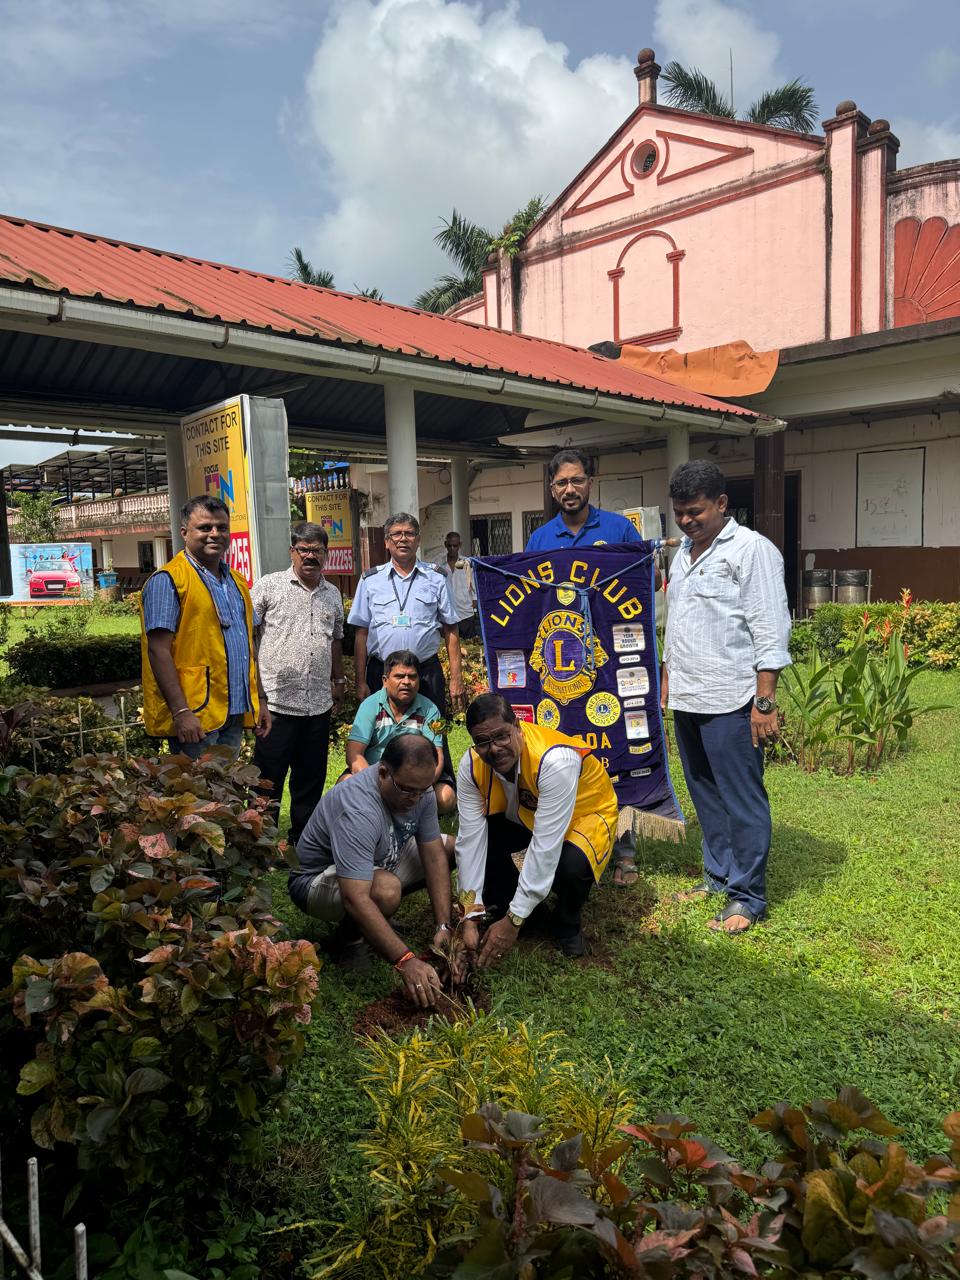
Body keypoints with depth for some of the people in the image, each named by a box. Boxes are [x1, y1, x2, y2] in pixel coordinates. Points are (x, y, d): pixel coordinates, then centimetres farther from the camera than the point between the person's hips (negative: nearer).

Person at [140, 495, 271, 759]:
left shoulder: (236, 581, 16)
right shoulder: (167, 580, -8)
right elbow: (158, 649, -15)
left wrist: (260, 699, 16)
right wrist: (181, 712, -20)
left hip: (235, 715, 7)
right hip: (194, 719, -7)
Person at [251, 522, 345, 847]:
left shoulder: (333, 594, 14)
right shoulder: (268, 586, -2)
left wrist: (338, 679, 22)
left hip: (319, 704, 5)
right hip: (276, 701, -5)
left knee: (311, 778, 14)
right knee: (268, 779, 3)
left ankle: (303, 838, 28)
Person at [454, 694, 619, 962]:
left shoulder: (554, 760, -40)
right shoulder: (472, 765, -23)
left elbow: (545, 847, -39)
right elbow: (471, 840, -22)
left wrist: (514, 920, -36)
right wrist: (470, 917, -26)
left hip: (586, 812, -5)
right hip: (523, 816, 5)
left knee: (572, 865, -35)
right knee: (481, 840, -22)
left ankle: (567, 926, -1)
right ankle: (501, 911, 5)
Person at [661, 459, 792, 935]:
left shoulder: (751, 550, -8)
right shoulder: (684, 551, 16)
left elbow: (769, 632, -13)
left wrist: (765, 701, -17)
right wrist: (668, 677, 20)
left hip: (729, 699, -8)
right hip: (686, 698, 8)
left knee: (741, 798, 0)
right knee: (705, 794, 15)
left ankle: (747, 896, 11)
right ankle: (719, 874, 29)